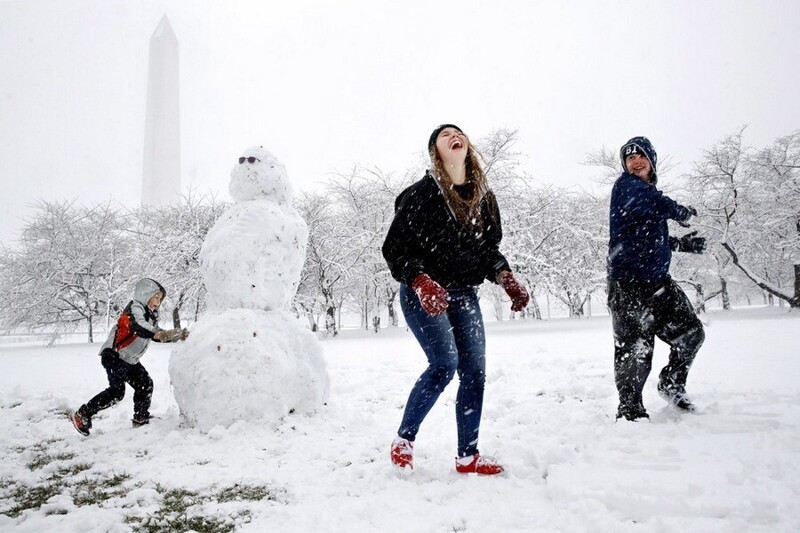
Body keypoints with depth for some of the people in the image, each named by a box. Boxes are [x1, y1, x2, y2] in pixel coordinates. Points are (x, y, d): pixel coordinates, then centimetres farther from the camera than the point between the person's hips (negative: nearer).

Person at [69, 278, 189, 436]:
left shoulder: (150, 315, 13)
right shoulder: (135, 309, -16)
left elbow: (158, 334, 12)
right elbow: (139, 327, -36)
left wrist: (177, 336, -4)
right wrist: (159, 334, -52)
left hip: (130, 360, 10)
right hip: (114, 355, -10)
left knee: (145, 385, 7)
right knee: (117, 390, -17)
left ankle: (140, 419, 18)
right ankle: (82, 414, -6)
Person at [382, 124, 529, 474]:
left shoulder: (483, 197, 6)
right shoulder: (421, 193, -11)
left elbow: (490, 249, 14)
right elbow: (395, 248, -11)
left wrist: (507, 279, -3)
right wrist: (421, 281, -27)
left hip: (464, 294, 6)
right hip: (423, 294, -5)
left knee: (475, 370, -1)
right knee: (445, 362, -18)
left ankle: (468, 456, 11)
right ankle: (403, 440, 2)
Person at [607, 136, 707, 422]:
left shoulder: (649, 192, 20)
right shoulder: (626, 186, -5)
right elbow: (654, 203, -27)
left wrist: (681, 243, 11)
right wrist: (683, 212, -8)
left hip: (658, 280, 9)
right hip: (628, 282, -9)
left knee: (690, 331, 13)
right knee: (634, 347, -8)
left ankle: (672, 385, 33)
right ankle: (630, 408, 4)